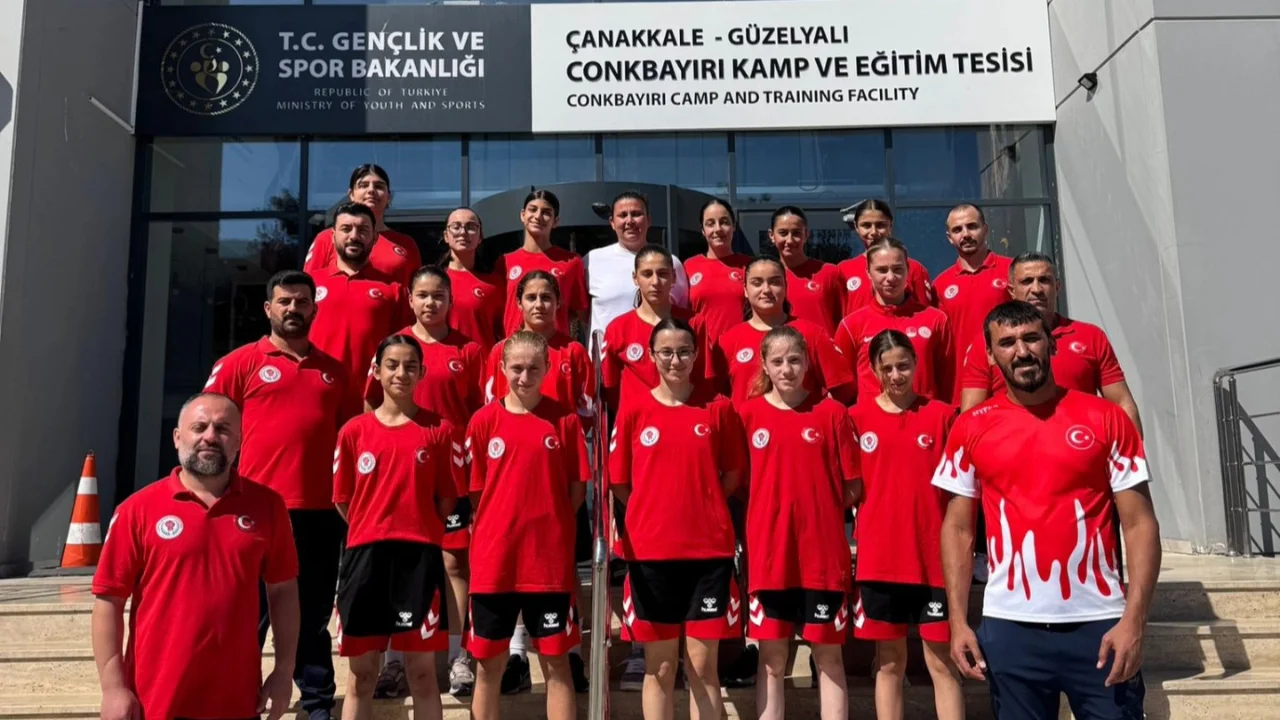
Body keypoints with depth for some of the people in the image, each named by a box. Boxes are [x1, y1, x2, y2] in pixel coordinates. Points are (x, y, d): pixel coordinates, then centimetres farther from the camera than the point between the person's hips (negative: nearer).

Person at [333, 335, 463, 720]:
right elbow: (342, 500, 9)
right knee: (361, 673, 9)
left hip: (420, 555, -1)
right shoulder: (354, 431, 5)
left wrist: (419, 530, 0)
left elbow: (448, 498, 4)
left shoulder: (440, 430, 1)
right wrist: (374, 531, 4)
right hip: (365, 554, 2)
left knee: (422, 671, 5)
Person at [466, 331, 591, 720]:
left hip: (551, 560, -1)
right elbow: (476, 491, 6)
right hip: (493, 560, 1)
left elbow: (577, 489, 3)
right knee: (490, 664, 11)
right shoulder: (484, 421, 1)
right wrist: (503, 527, 0)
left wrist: (549, 524, -2)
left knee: (556, 662, 9)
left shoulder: (565, 419, -1)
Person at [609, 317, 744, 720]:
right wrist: (656, 511, 1)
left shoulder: (717, 408, 1)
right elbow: (619, 481, 5)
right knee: (659, 666, 9)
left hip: (709, 548, 0)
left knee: (703, 664, 7)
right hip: (650, 550, 0)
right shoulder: (634, 409, 0)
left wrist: (700, 506, 1)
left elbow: (732, 474, 9)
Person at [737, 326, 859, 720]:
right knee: (772, 659, 9)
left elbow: (852, 486, 2)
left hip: (823, 553, 0)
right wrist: (774, 511, -1)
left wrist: (818, 510, -2)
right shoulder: (748, 414, 1)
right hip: (767, 552, 1)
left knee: (828, 656, 9)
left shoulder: (831, 413, -2)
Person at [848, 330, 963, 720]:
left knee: (942, 661, 6)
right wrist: (862, 529, -2)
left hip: (934, 558, -1)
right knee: (889, 661, 12)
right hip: (879, 558, 1)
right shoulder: (857, 417, 1)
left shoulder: (941, 415, -1)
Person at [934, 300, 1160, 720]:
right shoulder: (972, 428, 3)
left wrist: (1134, 621, -11)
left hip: (1098, 622, -1)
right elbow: (958, 528, 5)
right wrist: (958, 620, -2)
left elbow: (1139, 523, -2)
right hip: (1009, 625, 1)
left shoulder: (1106, 418, 0)